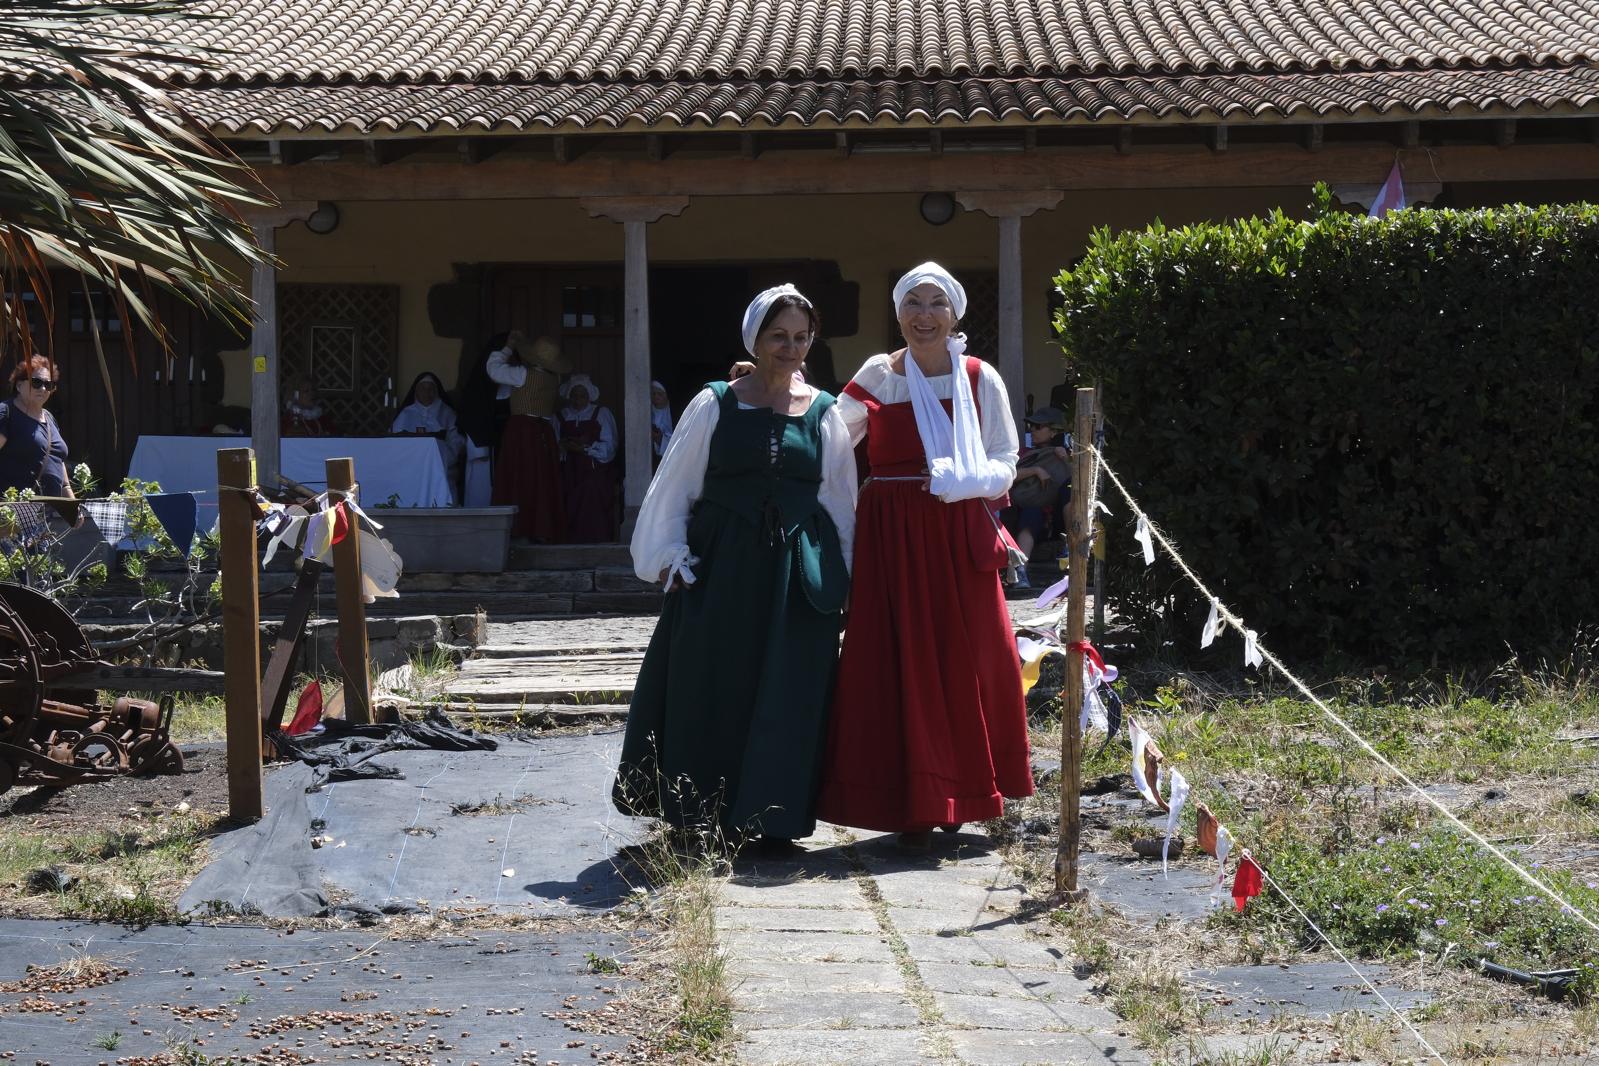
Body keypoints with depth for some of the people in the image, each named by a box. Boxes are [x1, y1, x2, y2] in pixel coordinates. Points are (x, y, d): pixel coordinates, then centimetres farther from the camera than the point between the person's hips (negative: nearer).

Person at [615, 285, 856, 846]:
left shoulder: (825, 414, 7)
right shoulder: (714, 405, 3)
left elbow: (841, 503, 11)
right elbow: (674, 486, 5)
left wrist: (841, 581, 7)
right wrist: (671, 557, -3)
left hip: (797, 577, 1)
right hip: (721, 569, -1)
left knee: (787, 698, 1)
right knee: (709, 692, 1)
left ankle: (771, 814, 10)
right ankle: (704, 816, 10)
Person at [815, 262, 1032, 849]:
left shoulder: (981, 379, 4)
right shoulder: (877, 376, 5)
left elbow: (1004, 465, 3)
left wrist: (961, 481, -15)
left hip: (961, 536, 1)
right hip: (891, 537, -1)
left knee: (966, 660, 2)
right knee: (899, 665, -1)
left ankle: (955, 794, 17)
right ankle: (911, 805, 6)